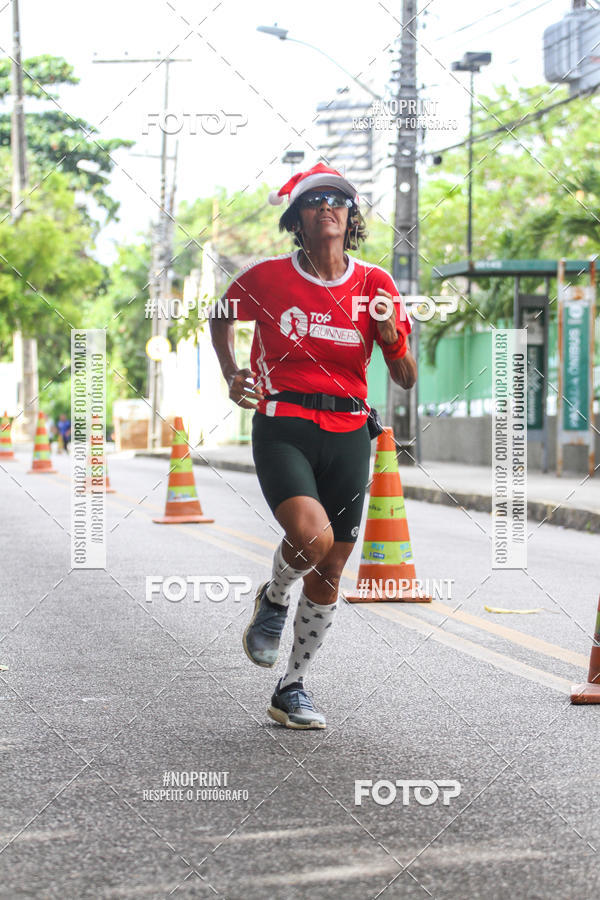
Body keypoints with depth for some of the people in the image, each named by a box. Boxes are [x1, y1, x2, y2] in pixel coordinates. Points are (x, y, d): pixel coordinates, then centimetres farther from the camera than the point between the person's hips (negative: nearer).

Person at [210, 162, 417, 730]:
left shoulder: (375, 285, 2)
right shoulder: (267, 277, -3)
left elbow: (406, 379, 3)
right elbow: (220, 318, 19)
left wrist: (389, 333, -16)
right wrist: (232, 377, 4)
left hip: (347, 435, 3)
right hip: (281, 427, -3)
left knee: (329, 573, 7)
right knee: (311, 536, -28)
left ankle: (292, 690, 24)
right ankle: (273, 600, 8)